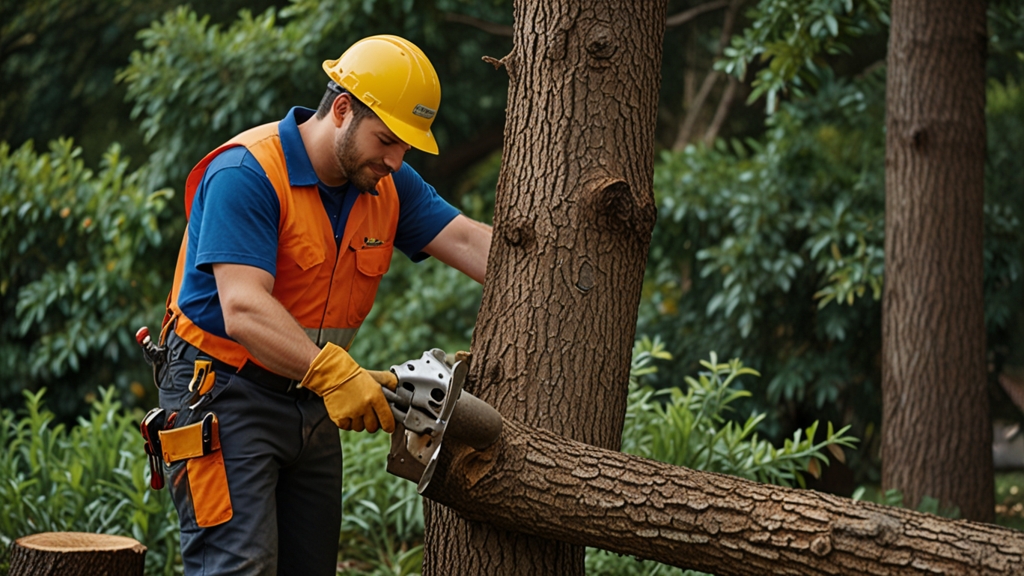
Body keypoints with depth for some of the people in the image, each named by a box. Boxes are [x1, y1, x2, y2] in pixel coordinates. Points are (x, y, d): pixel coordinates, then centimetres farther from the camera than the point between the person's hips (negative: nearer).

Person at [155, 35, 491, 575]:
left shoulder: (388, 185, 3)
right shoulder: (246, 174, -21)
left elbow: (468, 241, -2)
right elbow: (243, 310, -30)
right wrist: (335, 374, -41)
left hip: (312, 403, 8)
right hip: (224, 394, -8)